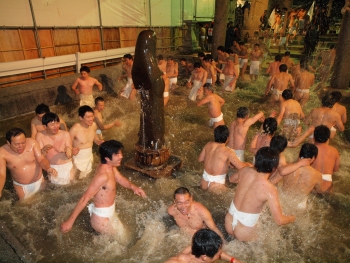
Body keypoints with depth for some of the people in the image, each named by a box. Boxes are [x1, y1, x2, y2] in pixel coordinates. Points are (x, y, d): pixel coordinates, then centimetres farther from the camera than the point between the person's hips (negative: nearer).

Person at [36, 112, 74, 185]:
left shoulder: (65, 134, -16)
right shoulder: (40, 136, -12)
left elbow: (69, 156, -14)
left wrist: (68, 150, -38)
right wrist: (43, 150, -34)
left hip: (66, 167, -1)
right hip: (51, 168, 1)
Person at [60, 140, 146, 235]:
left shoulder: (110, 166, -7)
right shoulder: (103, 176, -35)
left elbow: (120, 179, 6)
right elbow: (85, 198, -33)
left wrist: (133, 187, -12)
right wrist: (70, 221, -29)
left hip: (109, 213, 9)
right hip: (101, 218, -9)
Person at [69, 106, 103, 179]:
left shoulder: (93, 125, -9)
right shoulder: (75, 129, -27)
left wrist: (100, 142, -8)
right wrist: (72, 150, -38)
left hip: (89, 158, 6)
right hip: (78, 160, -6)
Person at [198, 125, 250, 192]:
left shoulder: (208, 145, -3)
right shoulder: (228, 152, -20)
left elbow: (200, 159, 10)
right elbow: (240, 166, -16)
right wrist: (247, 164, 5)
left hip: (205, 178, 7)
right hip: (216, 182, -6)